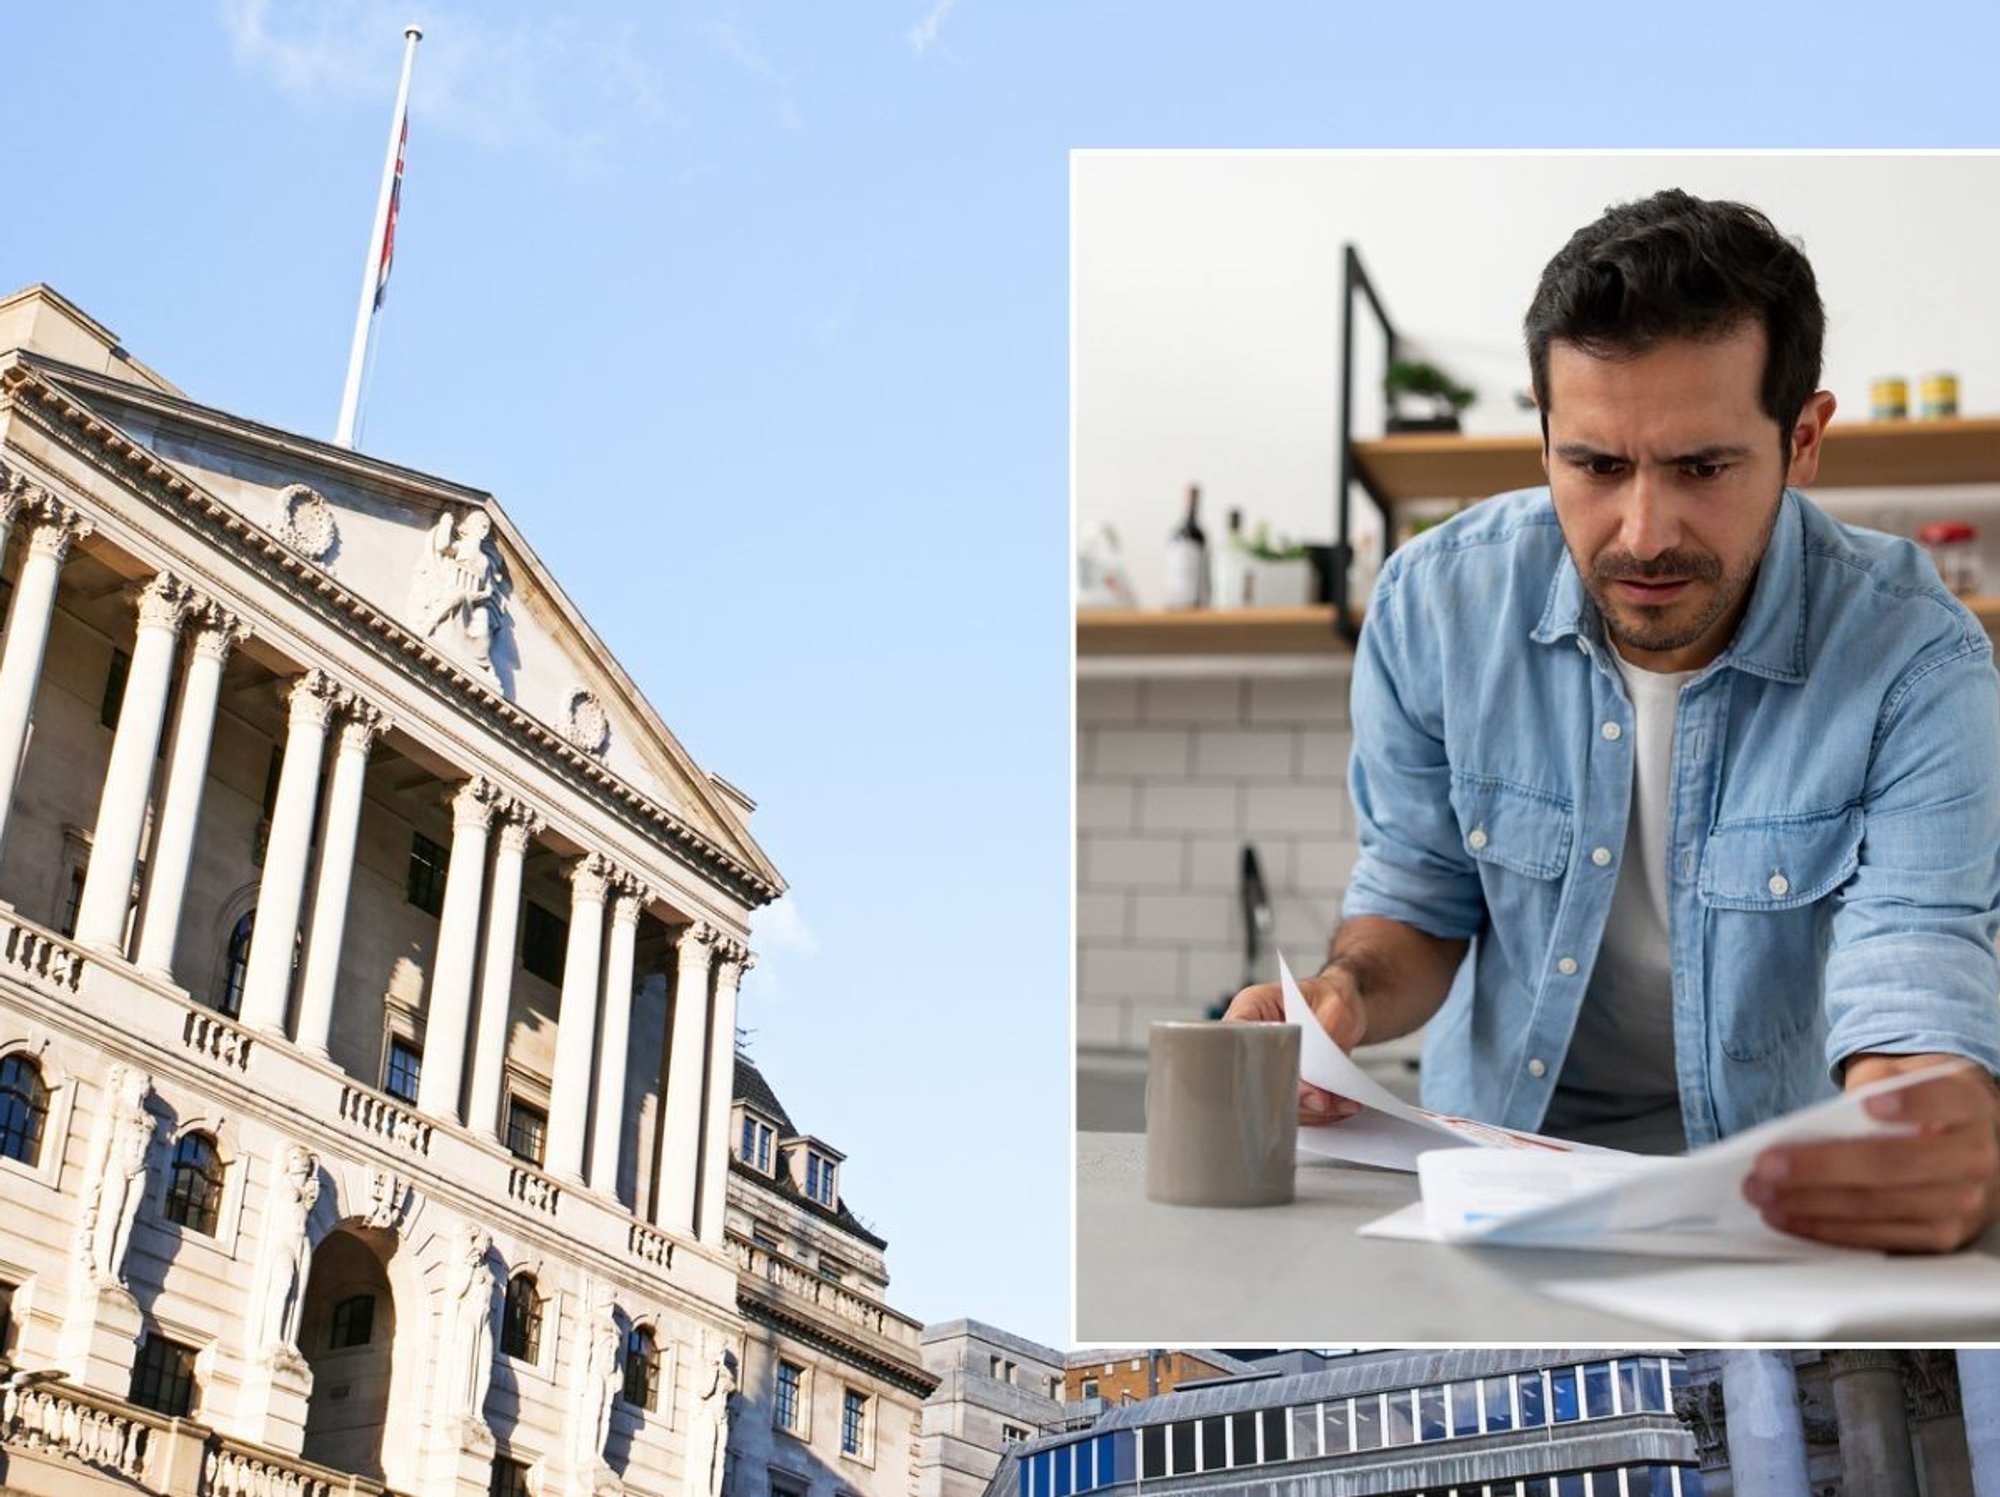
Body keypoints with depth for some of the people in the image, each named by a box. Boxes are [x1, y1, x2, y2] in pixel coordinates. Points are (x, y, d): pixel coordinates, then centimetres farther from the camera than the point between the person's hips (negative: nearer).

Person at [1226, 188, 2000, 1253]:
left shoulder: (1915, 659, -17)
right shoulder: (1435, 604, -11)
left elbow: (1915, 966, -24)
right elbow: (1420, 898, 2)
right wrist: (1346, 993, -20)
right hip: (1493, 1147, -2)